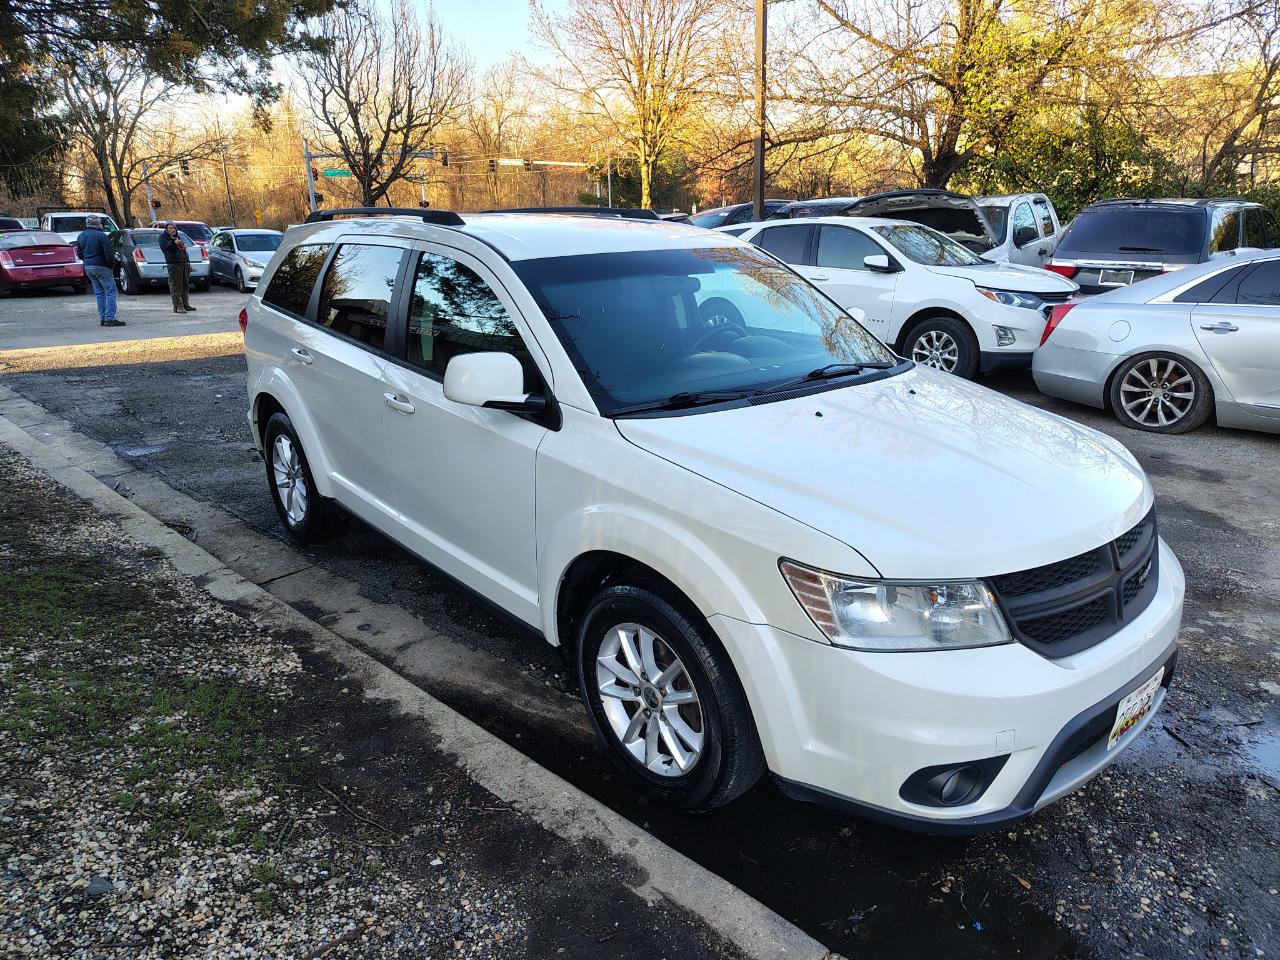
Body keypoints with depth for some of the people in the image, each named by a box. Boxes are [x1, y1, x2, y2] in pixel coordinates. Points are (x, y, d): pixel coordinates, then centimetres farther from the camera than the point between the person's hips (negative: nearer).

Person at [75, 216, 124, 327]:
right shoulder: (101, 236, -13)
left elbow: (79, 253, 15)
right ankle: (110, 318, -12)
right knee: (110, 292, -4)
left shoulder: (81, 236, 10)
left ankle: (102, 318, 12)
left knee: (99, 293, 13)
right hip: (101, 267, -8)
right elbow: (109, 254, -17)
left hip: (88, 267, 8)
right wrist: (111, 264, -3)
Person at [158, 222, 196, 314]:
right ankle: (178, 306, -12)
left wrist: (188, 263, 24)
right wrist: (174, 242, -42)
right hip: (174, 264, -7)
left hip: (184, 263, 8)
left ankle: (185, 304, 20)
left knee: (185, 285, 12)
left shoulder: (178, 236, 22)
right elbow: (164, 245, -23)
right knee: (176, 286, -10)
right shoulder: (163, 237, -1)